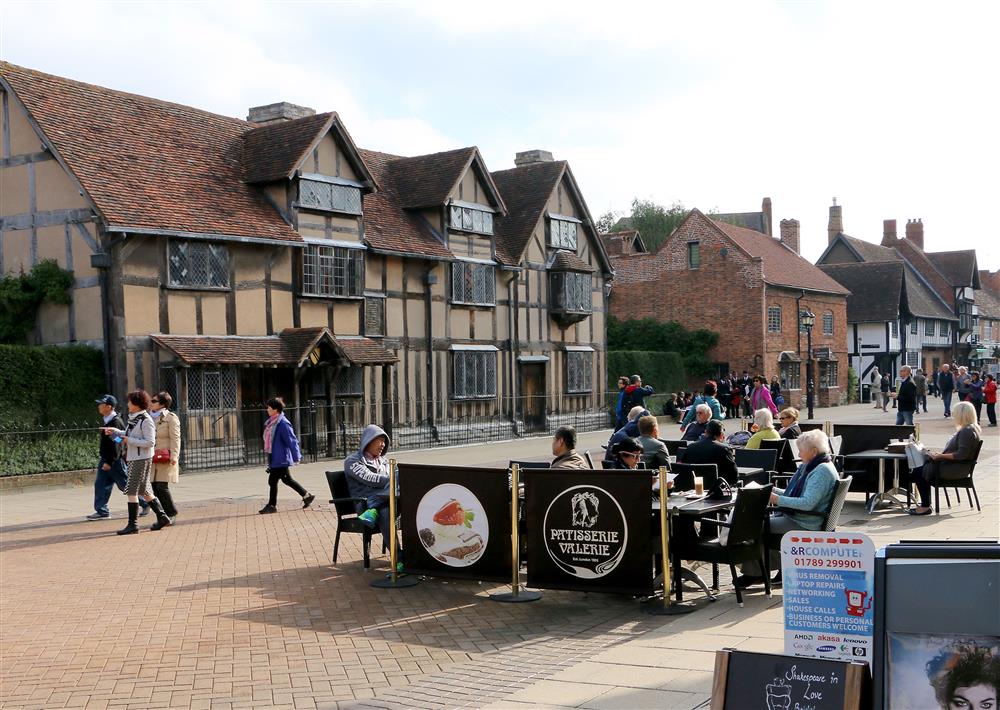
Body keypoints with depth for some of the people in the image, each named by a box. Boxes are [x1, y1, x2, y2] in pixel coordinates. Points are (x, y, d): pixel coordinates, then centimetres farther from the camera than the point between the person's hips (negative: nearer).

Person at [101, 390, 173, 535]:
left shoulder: (146, 420, -15)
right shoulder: (133, 418, 12)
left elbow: (150, 442, -20)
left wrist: (129, 440, -19)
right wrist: (115, 431, 15)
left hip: (142, 459, -9)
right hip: (133, 458, 9)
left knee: (131, 491, -8)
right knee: (144, 491, 14)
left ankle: (132, 525, -3)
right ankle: (163, 518, 22)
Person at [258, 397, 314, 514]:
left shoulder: (283, 423, -19)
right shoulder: (272, 422, 8)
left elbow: (292, 441, -19)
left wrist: (296, 457, -19)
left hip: (280, 458, -10)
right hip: (275, 457, 10)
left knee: (272, 480, -3)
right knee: (286, 479, 17)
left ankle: (272, 505, 9)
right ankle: (306, 495, 27)